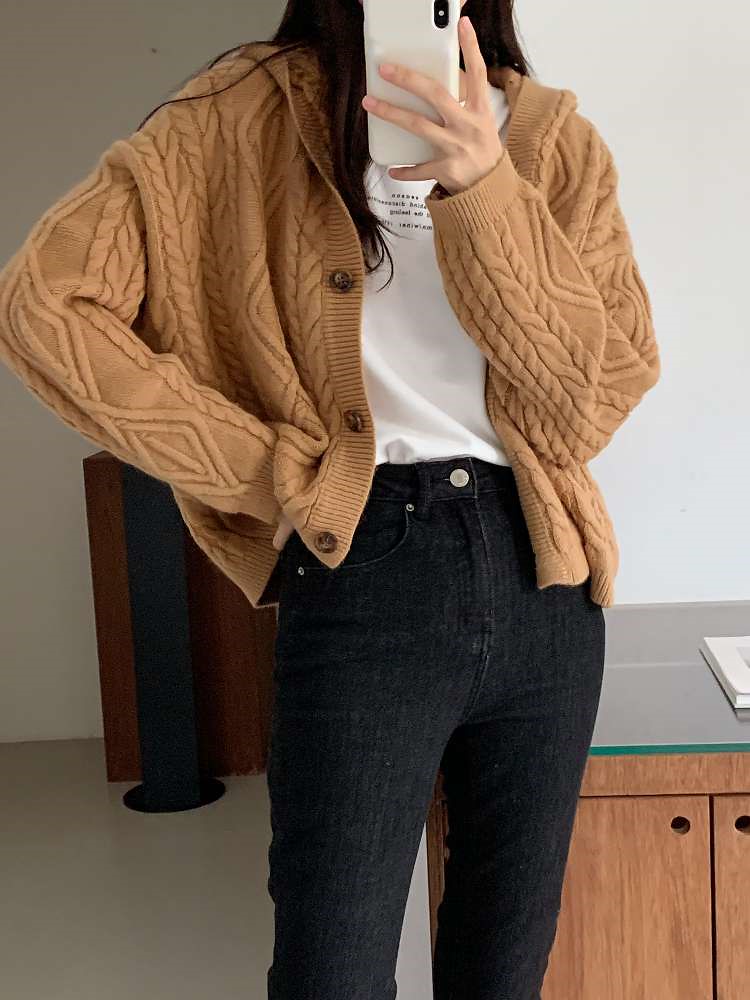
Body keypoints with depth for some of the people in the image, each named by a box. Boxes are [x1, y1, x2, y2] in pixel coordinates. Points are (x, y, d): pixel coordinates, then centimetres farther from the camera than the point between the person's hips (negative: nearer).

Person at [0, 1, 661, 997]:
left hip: (544, 579, 4)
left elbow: (607, 388, -5)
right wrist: (272, 469, -9)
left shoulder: (554, 137, 7)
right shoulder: (251, 112, -2)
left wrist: (484, 191, -19)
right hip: (364, 577, -3)